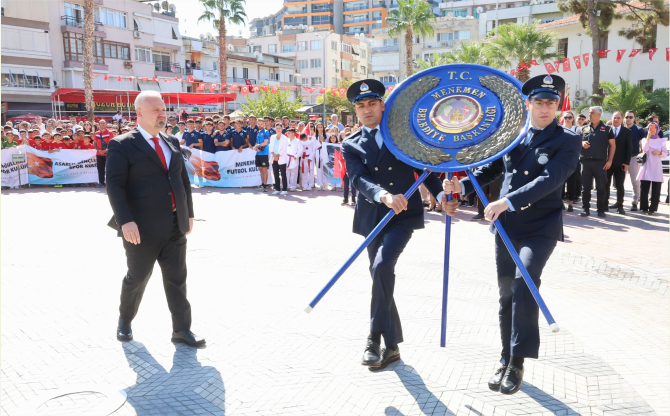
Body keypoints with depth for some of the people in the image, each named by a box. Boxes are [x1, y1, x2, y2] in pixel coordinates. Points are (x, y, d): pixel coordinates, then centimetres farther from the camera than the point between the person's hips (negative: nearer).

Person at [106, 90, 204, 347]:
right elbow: (115, 185, -13)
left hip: (175, 227, 5)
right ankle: (125, 321, 35)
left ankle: (181, 329, 16)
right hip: (143, 229, -5)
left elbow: (184, 179, 17)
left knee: (177, 278, 8)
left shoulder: (172, 142, 13)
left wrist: (189, 214, 13)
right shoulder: (123, 146, -6)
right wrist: (125, 221, -21)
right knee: (137, 278, 11)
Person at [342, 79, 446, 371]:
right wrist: (383, 195, -33)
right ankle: (391, 346, 25)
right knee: (380, 274, 8)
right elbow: (359, 180, -13)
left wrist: (441, 194, -8)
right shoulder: (351, 145, 4)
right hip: (372, 218, 3)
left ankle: (375, 338, -10)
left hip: (404, 215, -2)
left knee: (382, 266, -23)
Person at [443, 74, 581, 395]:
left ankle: (518, 362, -9)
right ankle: (506, 362, 25)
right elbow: (490, 169, 12)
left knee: (525, 281, -23)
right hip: (507, 227, 4)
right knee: (507, 294, 10)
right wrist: (462, 185, -7)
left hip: (540, 228, -4)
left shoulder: (567, 141, -5)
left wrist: (506, 202, -30)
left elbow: (550, 180, -20)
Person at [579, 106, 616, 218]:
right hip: (586, 161, 3)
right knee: (585, 187, 4)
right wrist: (582, 143, -5)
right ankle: (585, 209, 10)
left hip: (600, 162, -2)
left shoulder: (606, 129, 5)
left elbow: (613, 145, 4)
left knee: (601, 187, 2)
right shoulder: (584, 128, 13)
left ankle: (601, 210, 9)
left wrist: (609, 160, -3)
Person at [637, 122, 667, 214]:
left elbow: (665, 153, 10)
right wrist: (648, 137, -13)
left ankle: (652, 208, -1)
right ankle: (644, 207, 6)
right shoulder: (645, 140, 8)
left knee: (656, 189, -4)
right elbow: (645, 149, -11)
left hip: (657, 167, 1)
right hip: (647, 166, -1)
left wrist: (659, 153, -10)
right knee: (644, 188, -3)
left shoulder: (661, 141, 10)